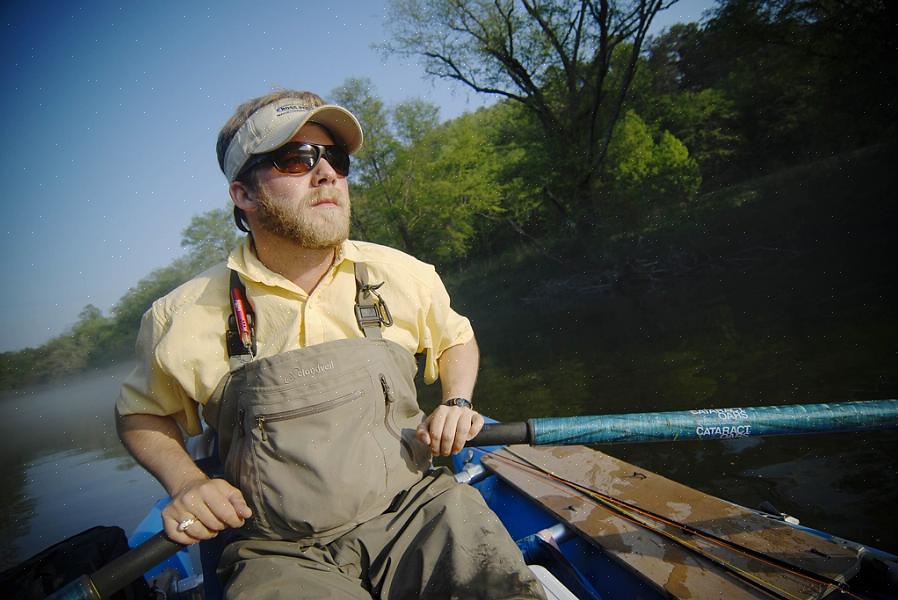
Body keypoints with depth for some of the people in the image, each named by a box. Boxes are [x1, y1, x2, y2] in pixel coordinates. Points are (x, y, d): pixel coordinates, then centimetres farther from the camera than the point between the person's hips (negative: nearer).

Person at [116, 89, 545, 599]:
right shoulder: (188, 317, -5)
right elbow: (141, 414, 13)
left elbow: (456, 338, 20)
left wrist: (457, 405, 1)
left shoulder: (401, 275, 0)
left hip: (415, 506, 1)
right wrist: (185, 482, -5)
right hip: (284, 552, 1)